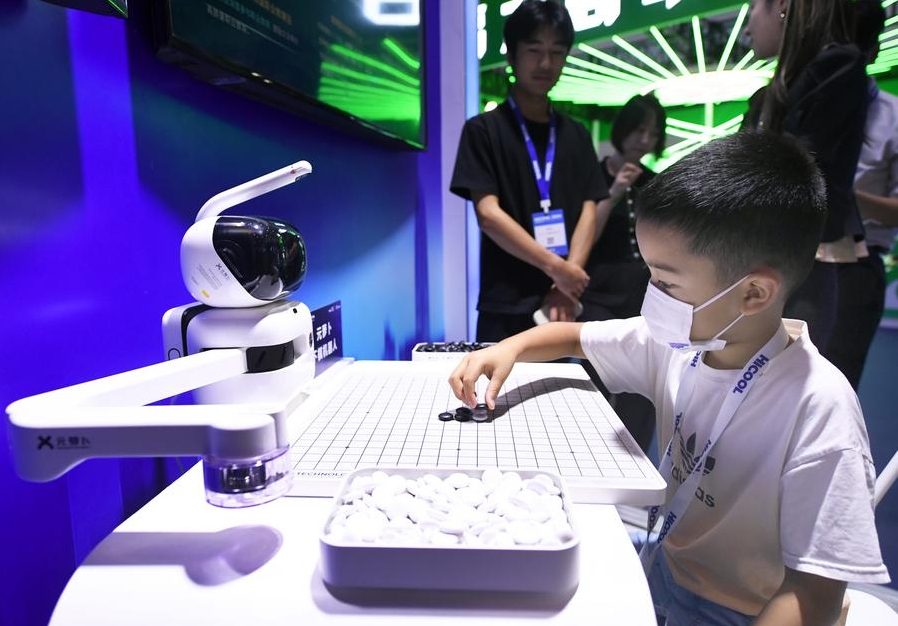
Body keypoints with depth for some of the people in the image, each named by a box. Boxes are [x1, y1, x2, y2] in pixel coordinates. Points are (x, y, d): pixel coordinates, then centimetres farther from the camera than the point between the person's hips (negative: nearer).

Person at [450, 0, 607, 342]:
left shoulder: (576, 135, 12)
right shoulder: (483, 130, 0)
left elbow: (588, 211, 4)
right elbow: (488, 213, -9)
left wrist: (567, 285, -10)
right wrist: (555, 267, -15)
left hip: (564, 303, 4)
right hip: (506, 307, -3)